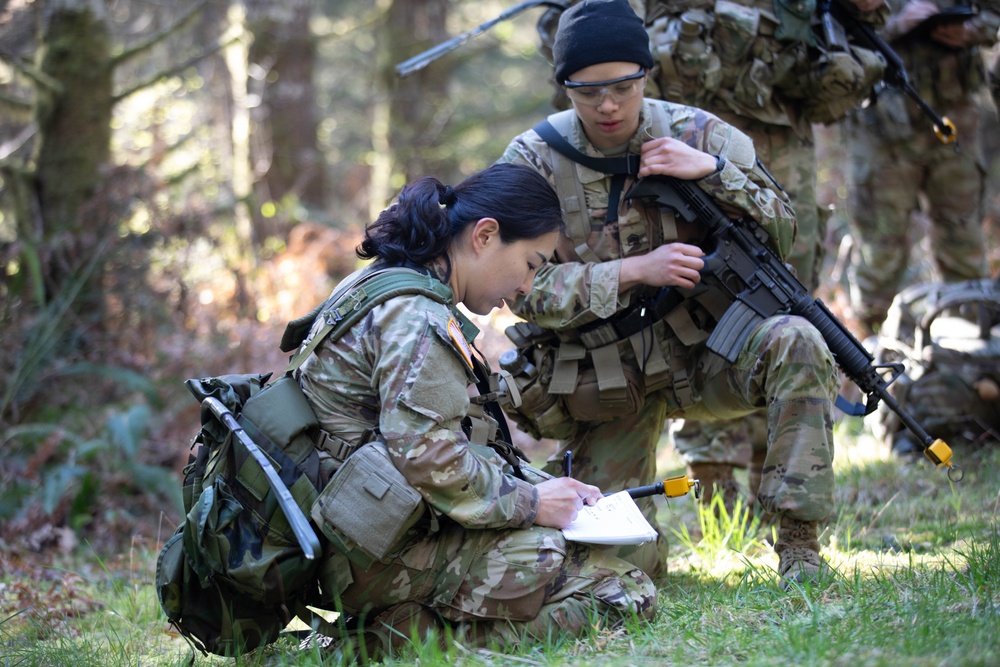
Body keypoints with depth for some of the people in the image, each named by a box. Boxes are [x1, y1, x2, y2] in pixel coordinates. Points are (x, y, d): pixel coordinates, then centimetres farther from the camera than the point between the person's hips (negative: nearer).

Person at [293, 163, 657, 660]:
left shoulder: (381, 286, 18)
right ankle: (404, 636, -15)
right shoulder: (419, 317, -15)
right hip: (383, 556, -11)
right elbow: (427, 459, -24)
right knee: (622, 592, -12)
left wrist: (540, 487, 11)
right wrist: (529, 502, -11)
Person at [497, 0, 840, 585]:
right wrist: (637, 271, -21)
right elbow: (527, 290, -12)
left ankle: (799, 547, -24)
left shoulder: (694, 133, -4)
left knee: (795, 344, -31)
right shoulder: (534, 160, -7)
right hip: (606, 379, -1)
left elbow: (783, 235, -1)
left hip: (703, 350, 1)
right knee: (617, 560, -7)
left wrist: (711, 171, -17)